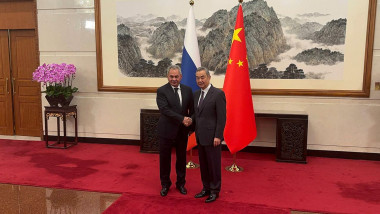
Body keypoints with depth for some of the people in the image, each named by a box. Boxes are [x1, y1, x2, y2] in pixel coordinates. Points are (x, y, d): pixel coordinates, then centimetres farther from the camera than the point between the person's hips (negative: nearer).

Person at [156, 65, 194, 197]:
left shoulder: (187, 90, 4)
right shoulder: (162, 91, -9)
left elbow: (192, 108, 8)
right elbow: (165, 109, -20)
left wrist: (190, 121, -9)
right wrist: (182, 119, -26)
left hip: (182, 131, 3)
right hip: (167, 131, -3)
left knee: (182, 158, 15)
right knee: (165, 159, 10)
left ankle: (181, 183, 34)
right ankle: (165, 184, 29)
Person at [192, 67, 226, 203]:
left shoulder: (218, 94, -12)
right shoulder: (196, 94, 11)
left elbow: (222, 117, -14)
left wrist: (217, 136, -17)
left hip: (212, 137, -7)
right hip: (200, 136, 7)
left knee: (214, 164, 5)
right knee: (203, 164, 16)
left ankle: (214, 191, 20)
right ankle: (206, 188, 31)